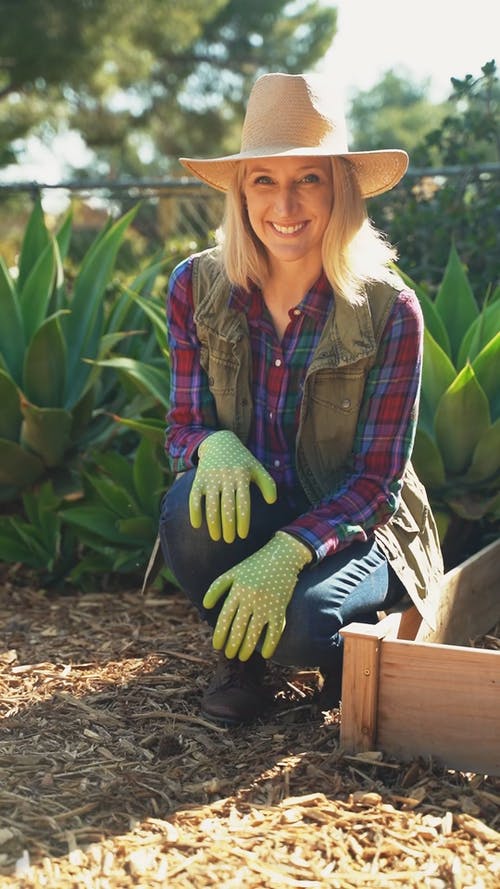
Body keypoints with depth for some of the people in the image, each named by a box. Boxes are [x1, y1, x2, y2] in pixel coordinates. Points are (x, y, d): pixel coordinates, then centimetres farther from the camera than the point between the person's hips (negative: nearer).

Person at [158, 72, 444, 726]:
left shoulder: (390, 312, -15)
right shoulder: (197, 288, -7)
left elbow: (376, 480, -14)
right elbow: (182, 427, -1)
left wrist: (288, 552, -31)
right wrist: (215, 445, -27)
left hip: (346, 531, -2)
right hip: (248, 519, 2)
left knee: (299, 621, -33)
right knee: (194, 504, -33)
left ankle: (346, 645, 7)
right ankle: (237, 654, -1)